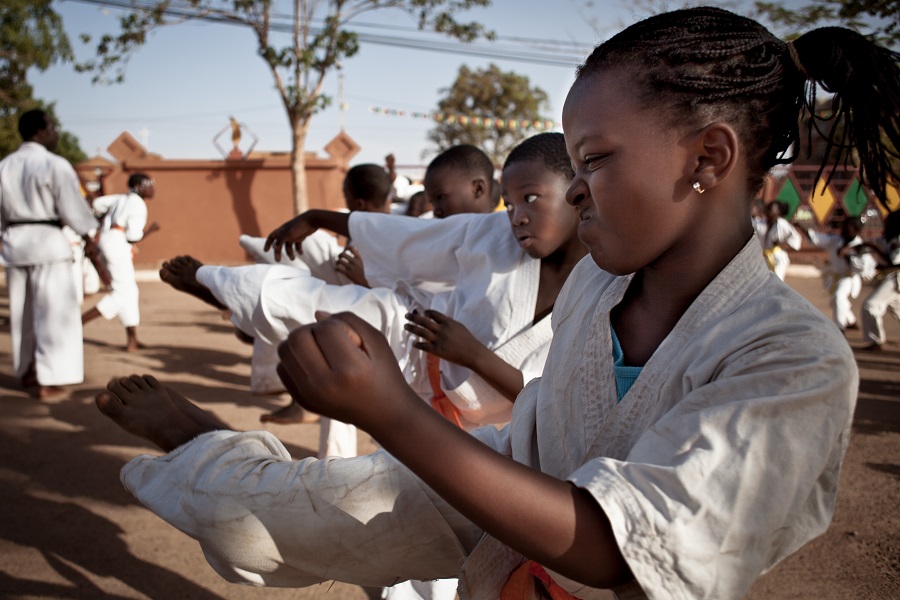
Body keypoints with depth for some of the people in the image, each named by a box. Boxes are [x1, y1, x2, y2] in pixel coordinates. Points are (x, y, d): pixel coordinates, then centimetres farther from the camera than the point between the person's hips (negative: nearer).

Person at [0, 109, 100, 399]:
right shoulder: (55, 164, -12)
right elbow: (72, 206, -9)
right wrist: (89, 236, 6)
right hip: (48, 242, -7)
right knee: (53, 313, -1)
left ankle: (27, 373, 28)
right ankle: (48, 381, -3)